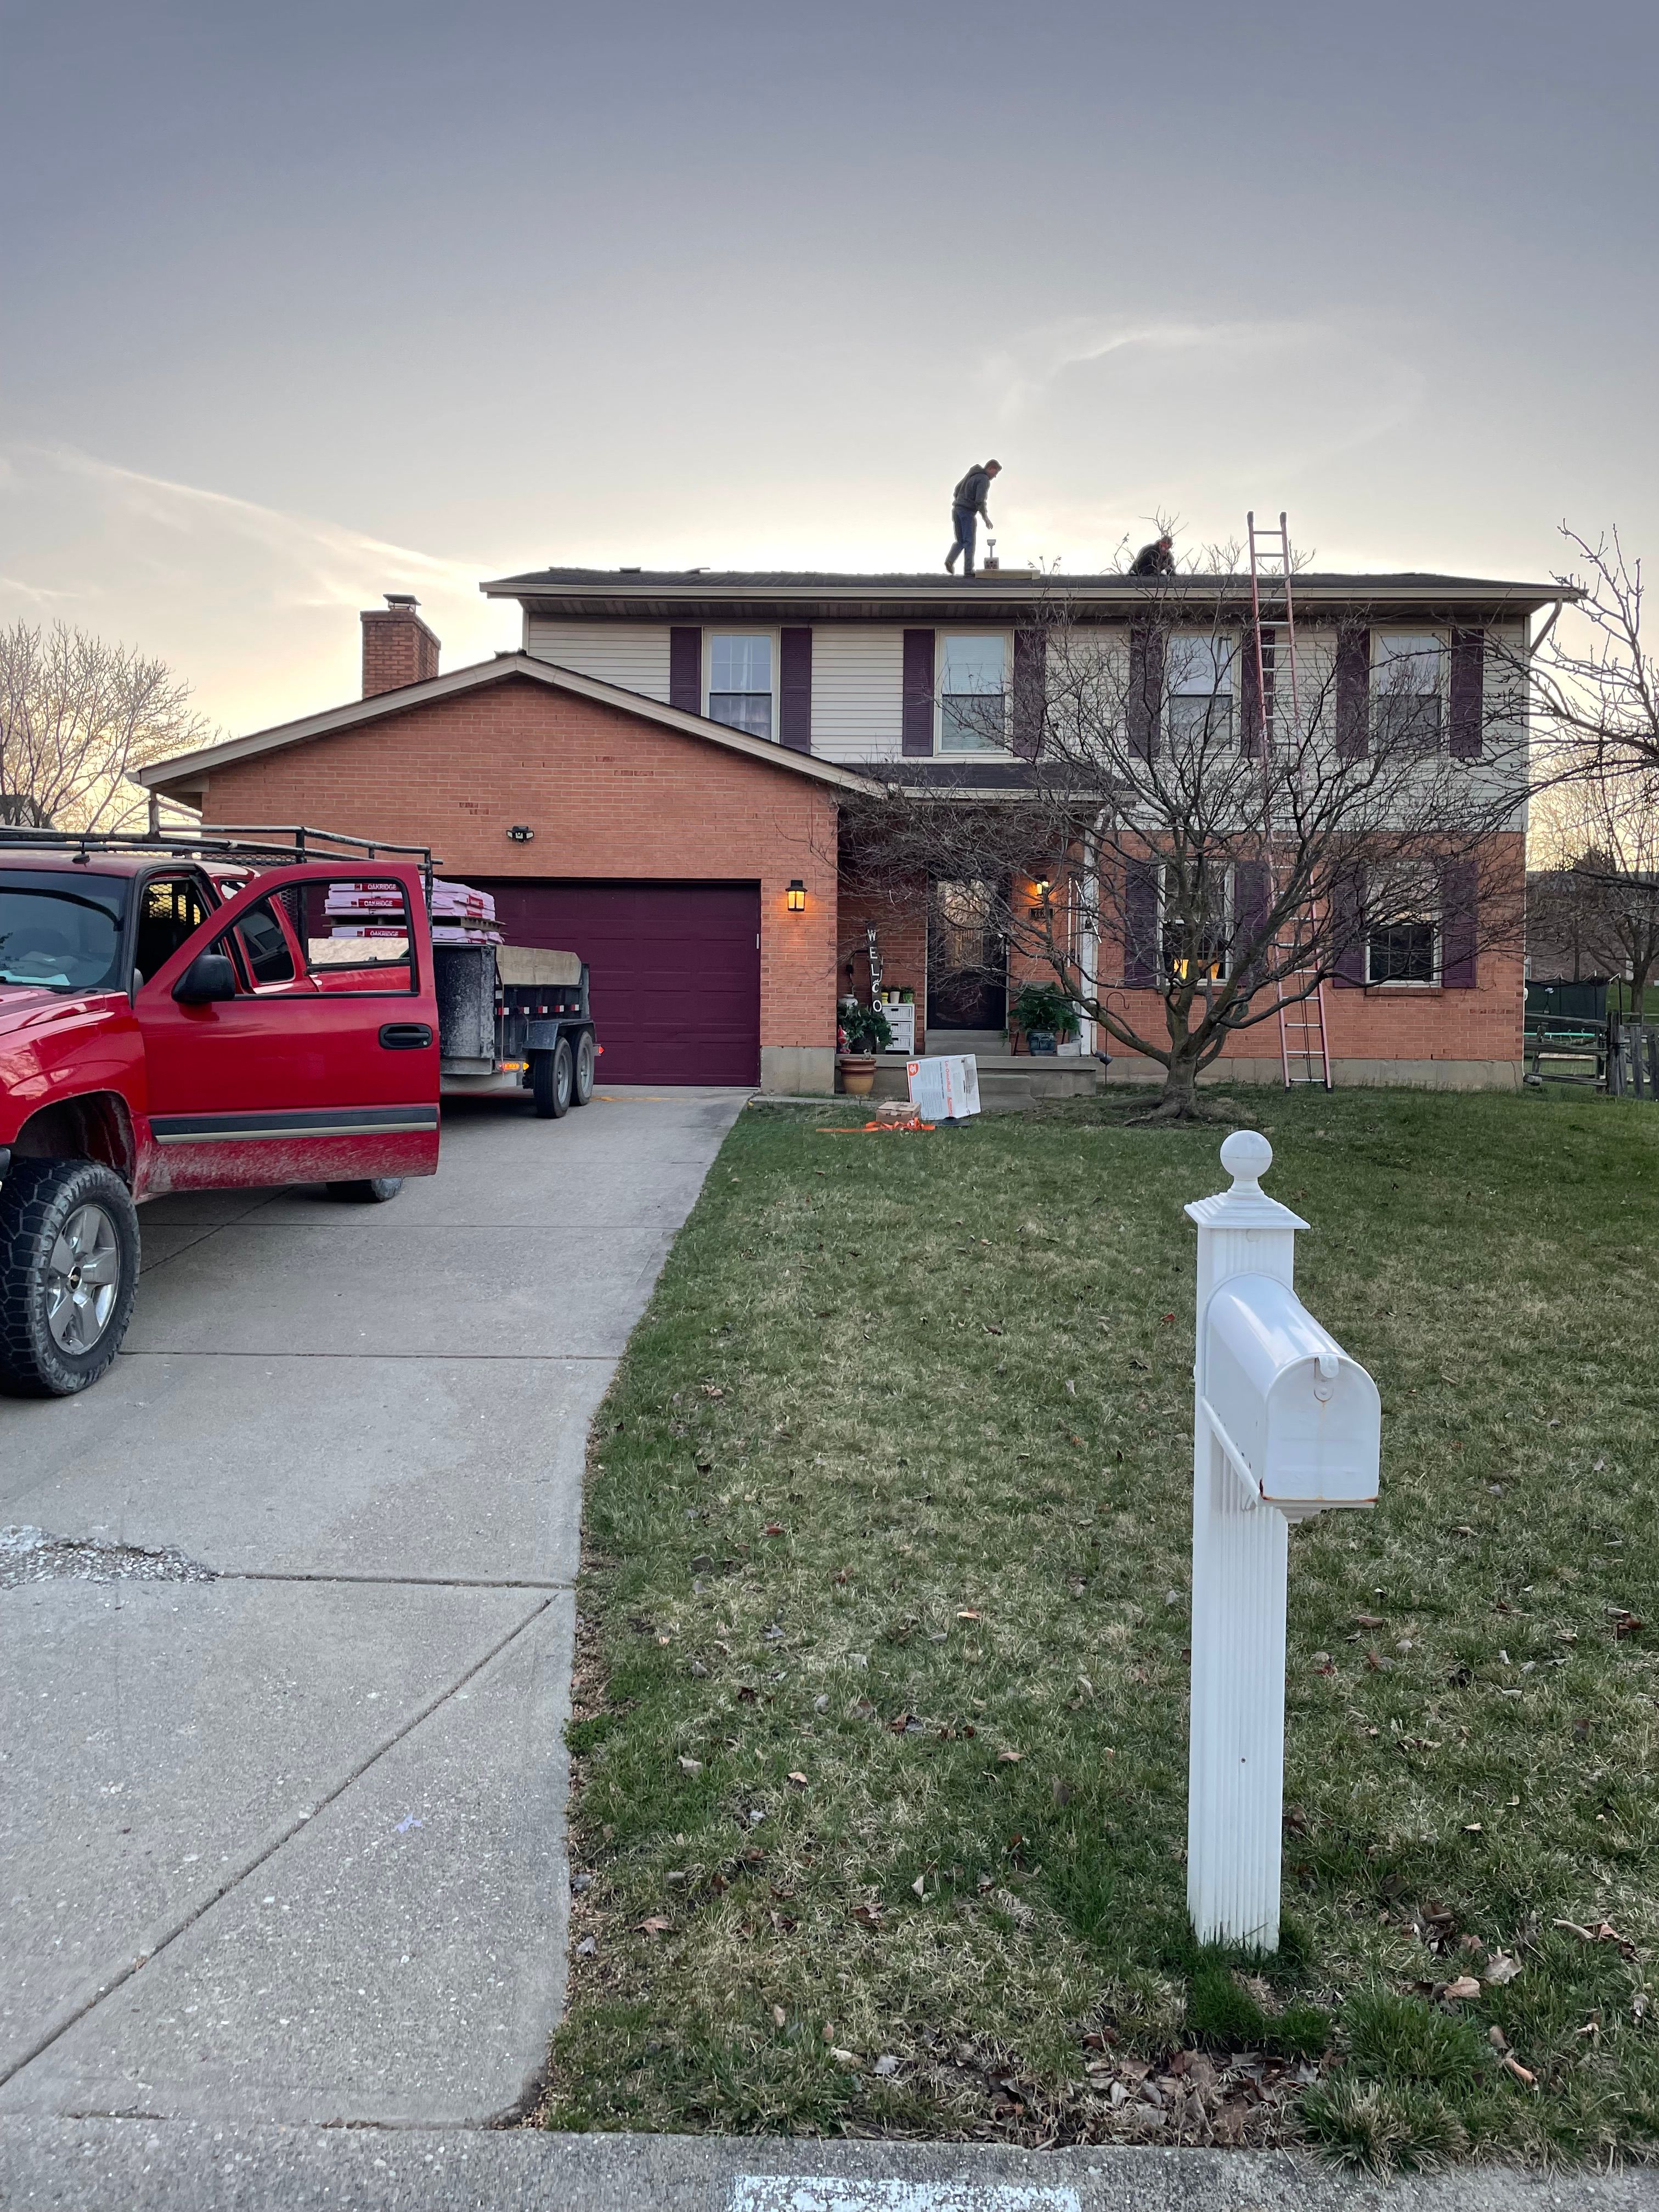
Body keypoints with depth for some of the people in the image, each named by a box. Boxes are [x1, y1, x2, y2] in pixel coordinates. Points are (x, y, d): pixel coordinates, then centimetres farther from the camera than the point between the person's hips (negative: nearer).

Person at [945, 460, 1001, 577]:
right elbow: (979, 501, -18)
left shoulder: (971, 475, 18)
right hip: (968, 512, -8)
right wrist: (986, 518, -10)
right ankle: (968, 570, -4)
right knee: (969, 542, -2)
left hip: (956, 510, 8)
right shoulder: (984, 480, -9)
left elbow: (956, 491, 21)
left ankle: (950, 560, -9)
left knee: (960, 541, 13)